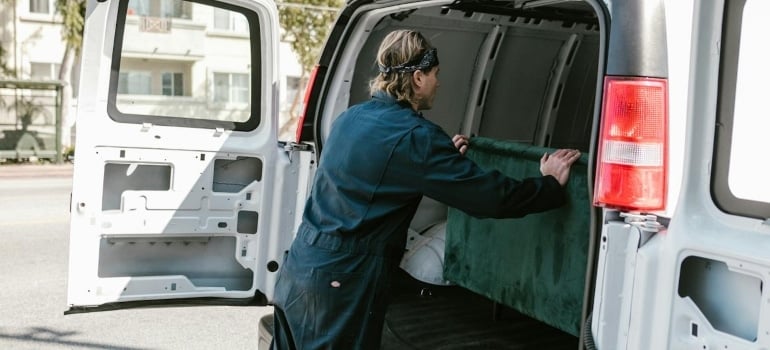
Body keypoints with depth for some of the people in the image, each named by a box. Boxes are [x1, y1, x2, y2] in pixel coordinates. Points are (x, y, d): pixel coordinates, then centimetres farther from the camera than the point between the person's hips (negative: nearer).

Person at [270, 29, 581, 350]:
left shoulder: (351, 118, 8)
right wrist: (551, 184, 1)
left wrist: (445, 156, 34)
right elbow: (489, 194, -14)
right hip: (341, 284, -8)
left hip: (299, 268, 8)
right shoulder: (415, 136, -16)